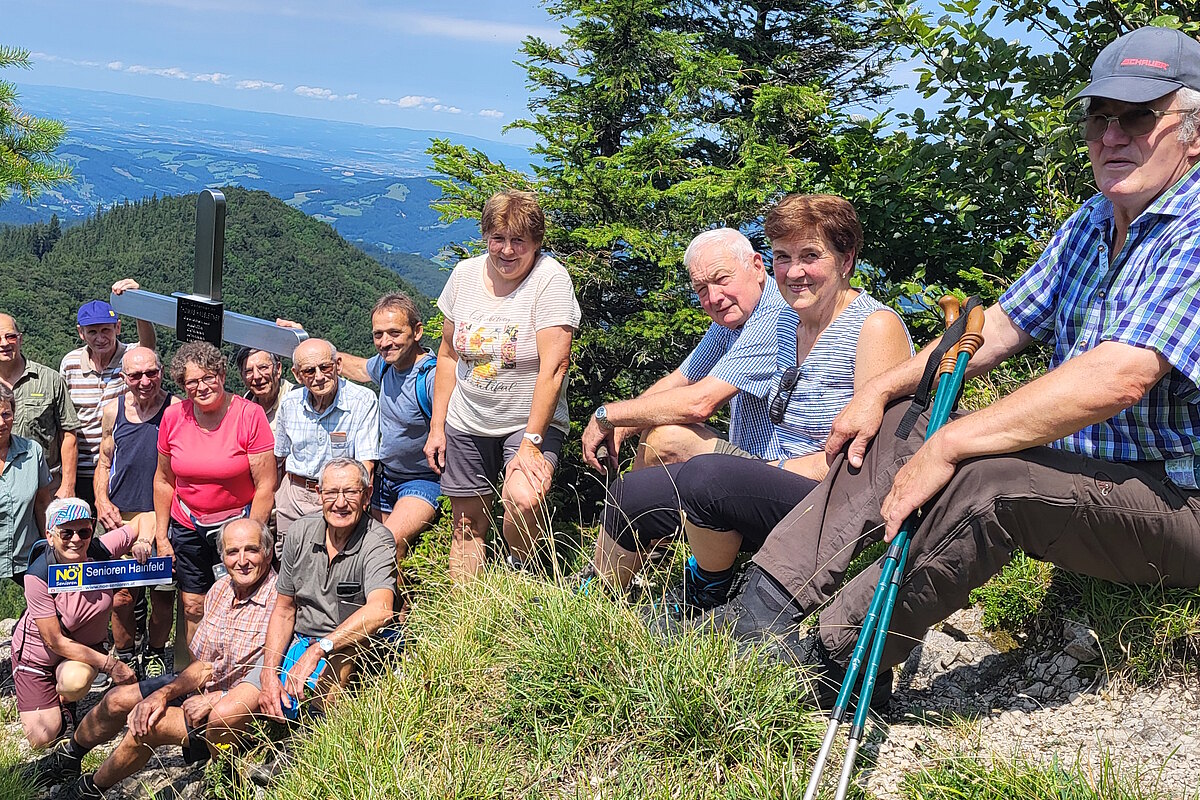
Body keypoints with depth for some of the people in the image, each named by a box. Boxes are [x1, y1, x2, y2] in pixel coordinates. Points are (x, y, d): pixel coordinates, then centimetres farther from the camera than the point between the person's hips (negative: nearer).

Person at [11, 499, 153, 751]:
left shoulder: (100, 552, -22)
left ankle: (62, 702, 5)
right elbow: (55, 641, -24)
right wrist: (110, 665, -25)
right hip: (38, 652, -2)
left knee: (75, 681, -34)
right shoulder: (39, 576, -30)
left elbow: (145, 518, -8)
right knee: (42, 739, -5)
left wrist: (143, 542, -31)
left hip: (87, 644, 2)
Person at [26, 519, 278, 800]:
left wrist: (213, 700, -30)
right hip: (203, 690, 8)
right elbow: (204, 664, 5)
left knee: (146, 727, -19)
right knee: (117, 699, 8)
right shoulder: (220, 590, 1)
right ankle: (69, 756, 40)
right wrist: (164, 693, -9)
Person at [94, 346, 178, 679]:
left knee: (163, 593, 7)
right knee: (122, 596, 1)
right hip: (120, 518, 2)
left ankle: (155, 655, 30)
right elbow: (104, 463, 17)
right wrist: (102, 502, 1)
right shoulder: (113, 411, 5)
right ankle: (124, 658, 24)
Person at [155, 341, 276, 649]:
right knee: (193, 607, 6)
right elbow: (164, 480, 10)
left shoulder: (249, 415, -14)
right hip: (187, 526, 3)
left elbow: (265, 487, -12)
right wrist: (161, 537, 8)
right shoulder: (174, 417, -2)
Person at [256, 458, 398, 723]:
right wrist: (269, 674, -8)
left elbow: (380, 611, -35)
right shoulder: (301, 531, 0)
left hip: (347, 655, -4)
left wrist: (317, 650, -39)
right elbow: (284, 611, 6)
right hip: (296, 644, 5)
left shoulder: (378, 541, -16)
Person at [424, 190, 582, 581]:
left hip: (530, 421, -4)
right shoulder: (465, 274, 1)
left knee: (523, 501, -29)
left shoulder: (550, 279, -15)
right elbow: (449, 354, 9)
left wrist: (531, 442, -24)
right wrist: (437, 426, 7)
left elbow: (554, 368, -20)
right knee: (467, 525, 10)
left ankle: (519, 569, 2)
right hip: (466, 423, 5)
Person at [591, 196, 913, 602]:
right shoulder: (787, 321, 12)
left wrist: (780, 469, -18)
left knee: (705, 475, -31)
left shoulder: (877, 326, -12)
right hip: (782, 493, 8)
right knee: (634, 492, 2)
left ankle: (708, 593, -3)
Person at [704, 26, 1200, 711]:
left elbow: (1119, 378, -30)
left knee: (987, 477, -34)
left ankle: (833, 661, -19)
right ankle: (765, 608, -9)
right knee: (894, 428, 0)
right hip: (1074, 472, 9)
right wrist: (882, 389, 3)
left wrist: (947, 447, -30)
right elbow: (999, 327, 15)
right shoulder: (1088, 226, 12)